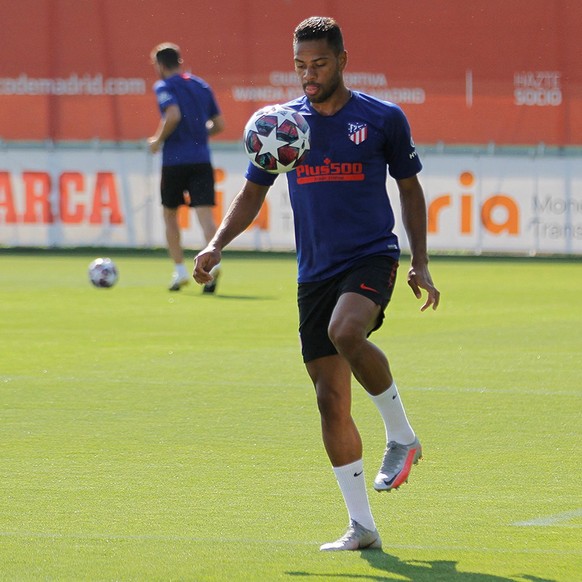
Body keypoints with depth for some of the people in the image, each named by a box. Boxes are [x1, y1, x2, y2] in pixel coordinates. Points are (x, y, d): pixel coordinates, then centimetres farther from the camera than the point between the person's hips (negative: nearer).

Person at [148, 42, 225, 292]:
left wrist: (158, 140, -7)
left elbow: (173, 115, -21)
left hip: (174, 161, -4)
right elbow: (219, 124, 14)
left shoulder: (164, 87, -3)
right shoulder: (201, 85, 14)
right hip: (202, 160, 4)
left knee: (170, 214, 14)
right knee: (205, 213, -6)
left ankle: (180, 269, 11)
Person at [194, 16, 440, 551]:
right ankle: (362, 526, 7)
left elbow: (410, 189, 11)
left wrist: (420, 263, 3)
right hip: (316, 270, 4)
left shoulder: (384, 120, 1)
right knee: (331, 399, -1)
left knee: (345, 332, -35)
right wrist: (218, 244, -2)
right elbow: (253, 195, 14)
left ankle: (402, 435, -11)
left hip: (372, 256, -4)